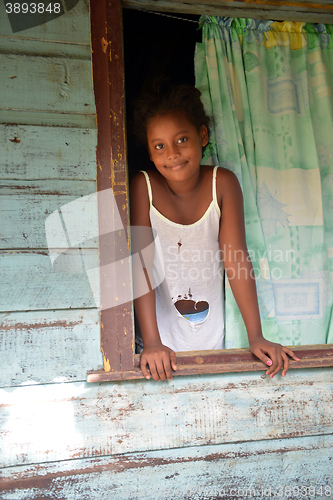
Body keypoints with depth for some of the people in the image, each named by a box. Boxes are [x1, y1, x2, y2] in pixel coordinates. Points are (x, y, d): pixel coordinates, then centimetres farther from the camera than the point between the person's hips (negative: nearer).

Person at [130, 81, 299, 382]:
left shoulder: (224, 184, -12)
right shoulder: (143, 187, -15)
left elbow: (236, 259, -13)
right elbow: (141, 264, -18)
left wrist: (256, 336, -16)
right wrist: (152, 343, -24)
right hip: (162, 328, -1)